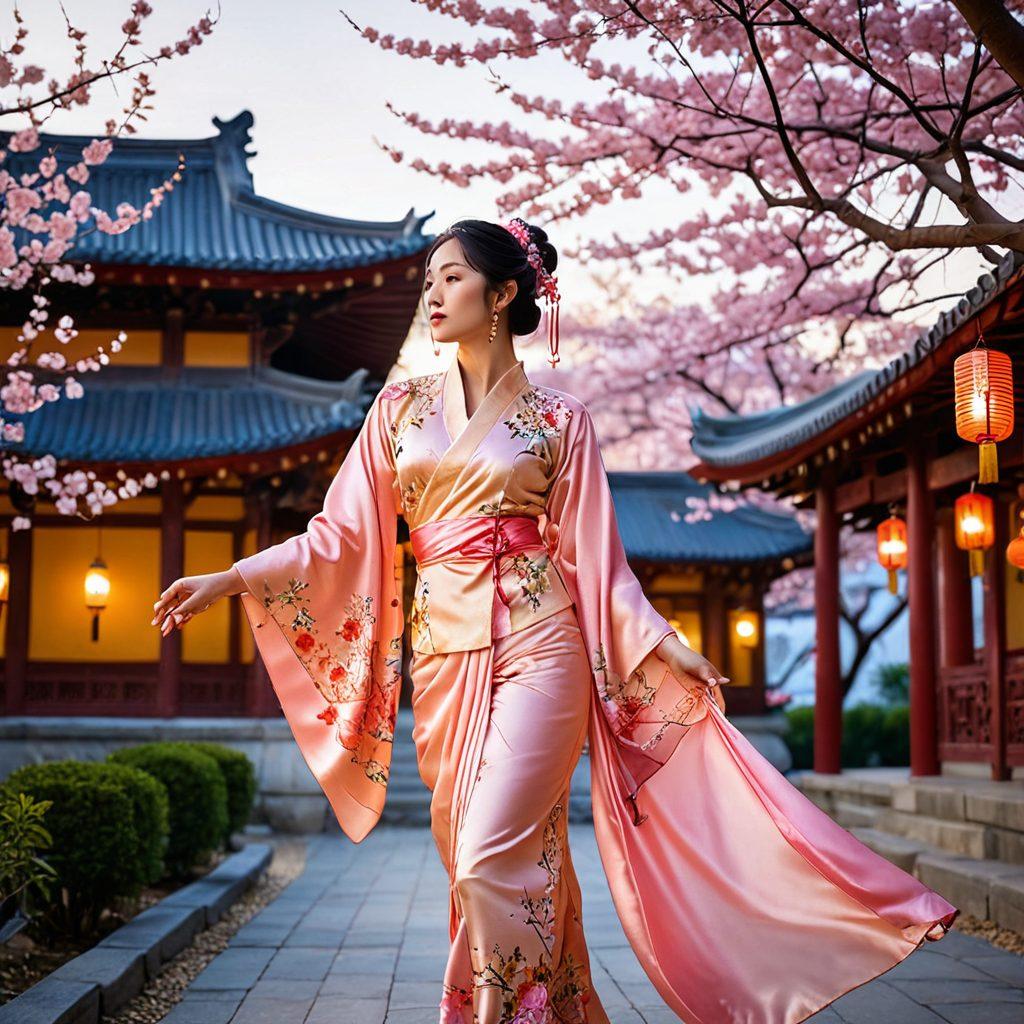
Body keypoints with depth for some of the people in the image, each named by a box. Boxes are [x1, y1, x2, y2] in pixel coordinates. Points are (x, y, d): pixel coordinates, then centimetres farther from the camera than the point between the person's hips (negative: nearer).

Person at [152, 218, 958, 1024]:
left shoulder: (559, 420, 4)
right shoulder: (401, 408, 12)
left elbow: (595, 557, 4)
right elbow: (344, 534, 7)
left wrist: (666, 647, -7)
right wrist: (227, 580, -3)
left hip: (535, 653, -4)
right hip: (443, 655, 4)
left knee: (495, 865, -15)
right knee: (489, 863, 7)